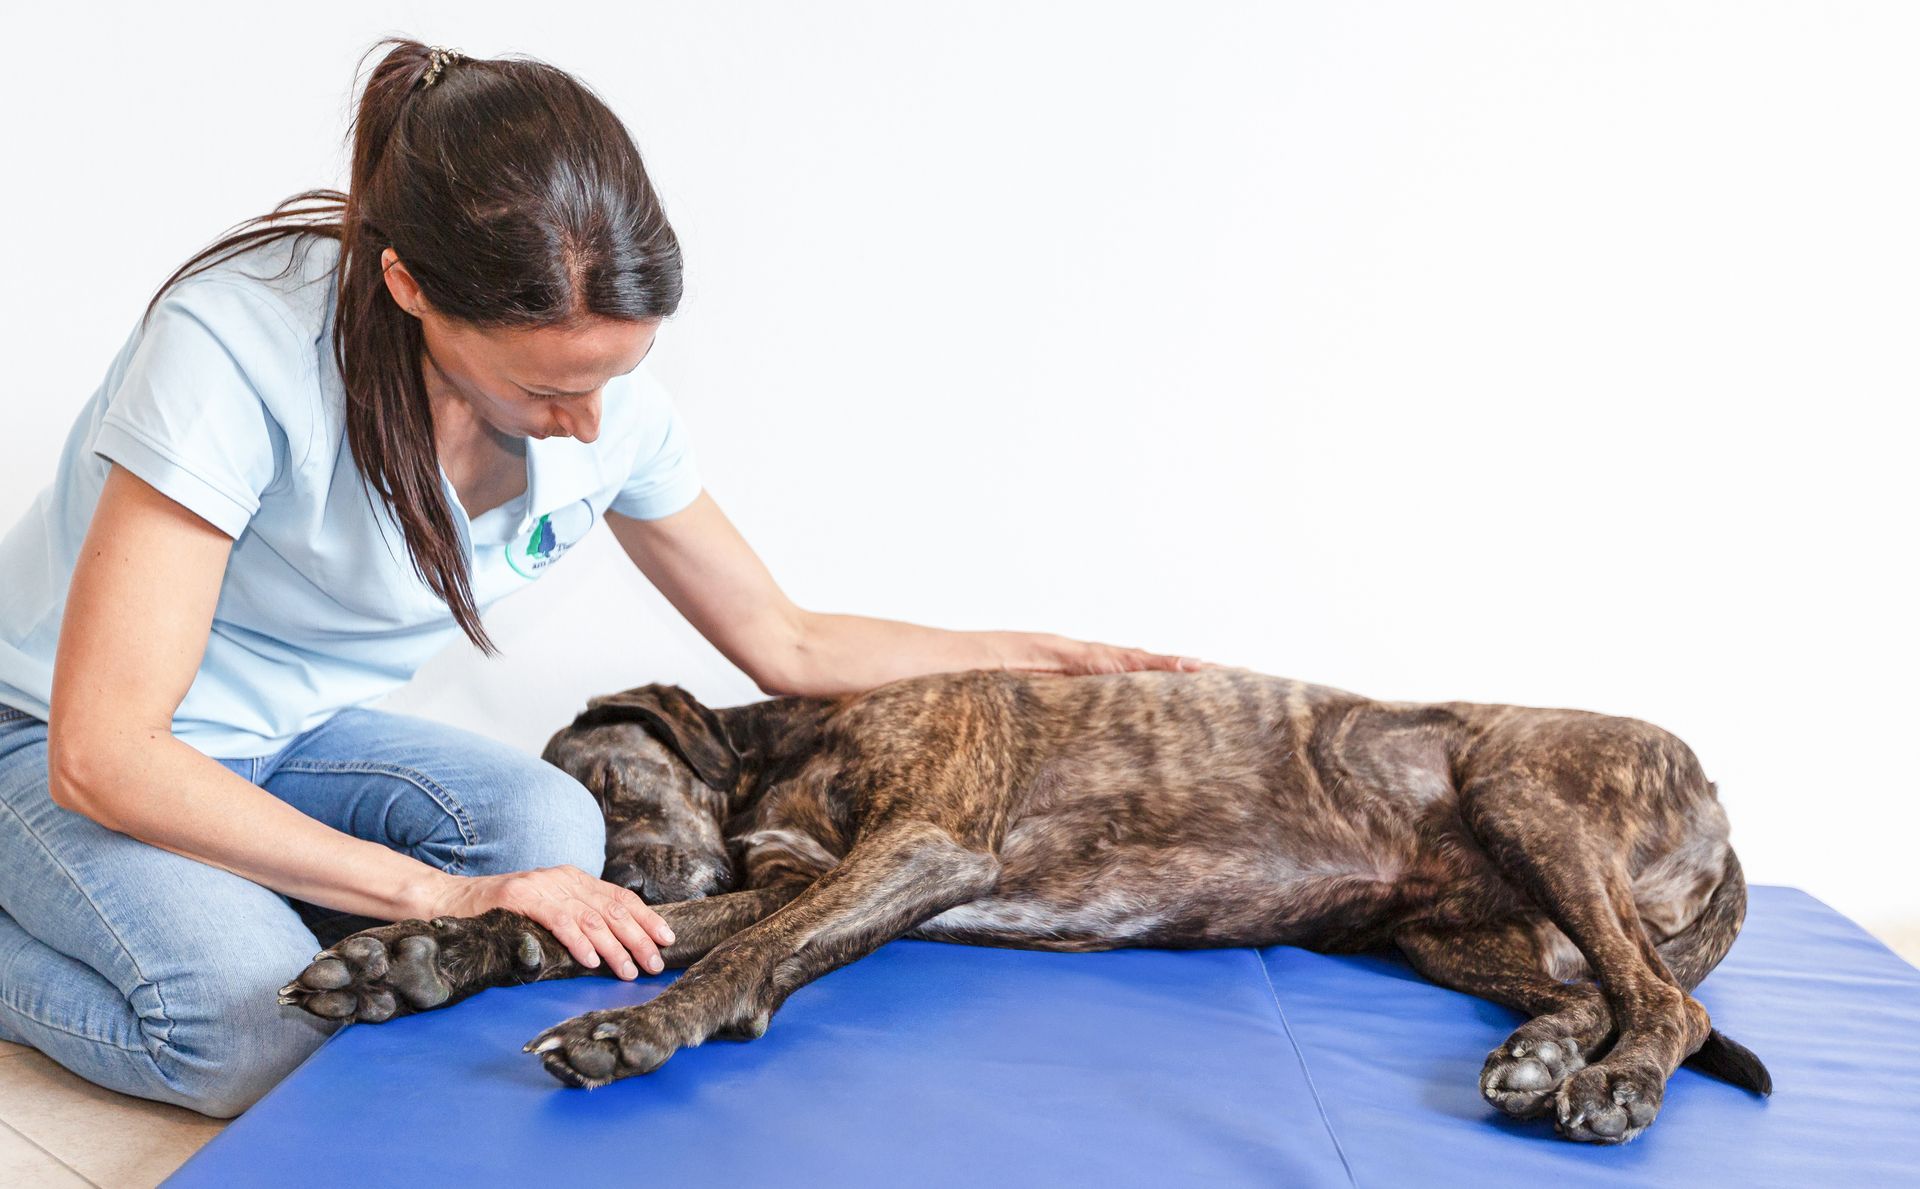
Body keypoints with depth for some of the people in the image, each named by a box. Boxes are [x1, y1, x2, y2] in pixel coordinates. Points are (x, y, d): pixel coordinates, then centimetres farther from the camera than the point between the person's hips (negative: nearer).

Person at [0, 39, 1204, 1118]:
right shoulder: (237, 347, -33)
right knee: (257, 1035, -29)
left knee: (551, 825, -25)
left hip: (297, 733, 5)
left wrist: (1083, 659, -6)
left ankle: (231, 910, 0)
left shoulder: (608, 399, -16)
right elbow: (102, 755, -31)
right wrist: (447, 895, -36)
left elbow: (788, 643, -3)